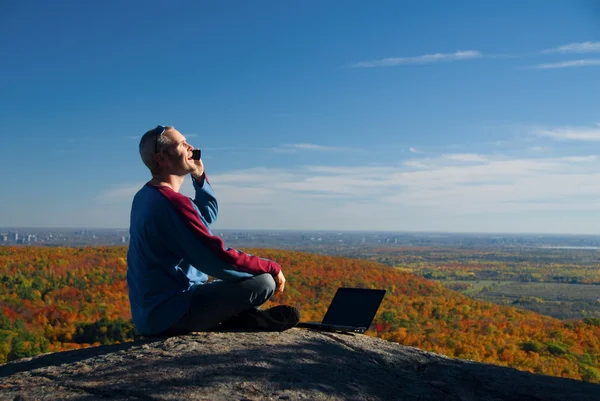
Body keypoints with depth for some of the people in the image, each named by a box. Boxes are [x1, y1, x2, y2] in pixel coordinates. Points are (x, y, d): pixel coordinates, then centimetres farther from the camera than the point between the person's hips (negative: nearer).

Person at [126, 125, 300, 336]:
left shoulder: (145, 197, 10)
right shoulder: (172, 202, -22)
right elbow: (220, 260, -24)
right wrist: (272, 267, -10)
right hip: (170, 314, -10)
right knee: (264, 281, -16)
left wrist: (200, 177, 7)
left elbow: (208, 215, 22)